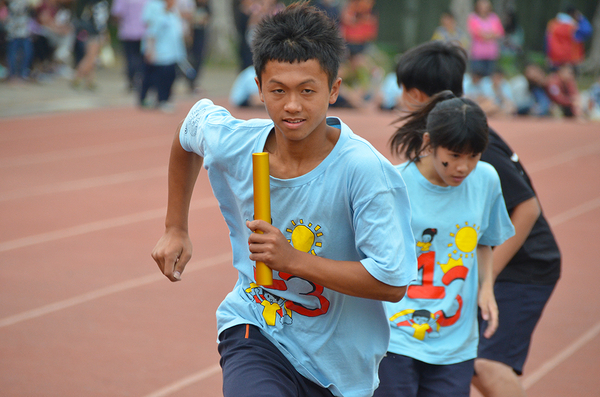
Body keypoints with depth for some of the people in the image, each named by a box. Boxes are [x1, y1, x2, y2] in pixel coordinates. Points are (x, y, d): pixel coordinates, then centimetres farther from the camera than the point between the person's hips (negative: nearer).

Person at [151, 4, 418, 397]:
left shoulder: (366, 171, -21)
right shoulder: (230, 144, -10)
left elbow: (392, 283, -22)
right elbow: (188, 132, 16)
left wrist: (294, 260, -27)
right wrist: (176, 228, 15)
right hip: (254, 330, 0)